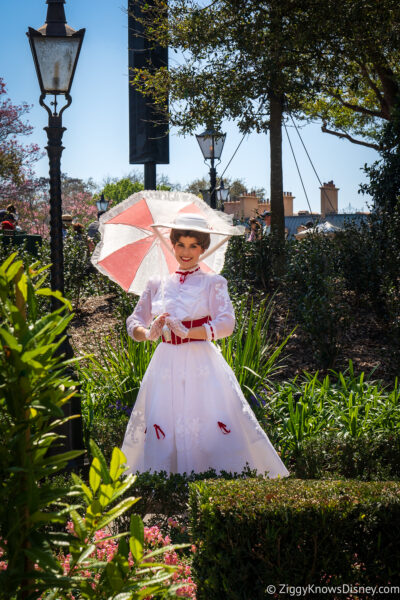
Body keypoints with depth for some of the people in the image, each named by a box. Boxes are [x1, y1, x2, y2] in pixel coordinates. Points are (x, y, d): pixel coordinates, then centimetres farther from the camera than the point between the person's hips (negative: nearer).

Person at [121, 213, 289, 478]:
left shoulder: (213, 283, 4)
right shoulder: (157, 285, 14)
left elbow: (227, 324, -9)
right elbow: (134, 322, 14)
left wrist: (187, 332, -17)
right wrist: (149, 333, -8)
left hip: (203, 367, -3)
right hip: (166, 365, 3)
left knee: (213, 428, -10)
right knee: (159, 433, -4)